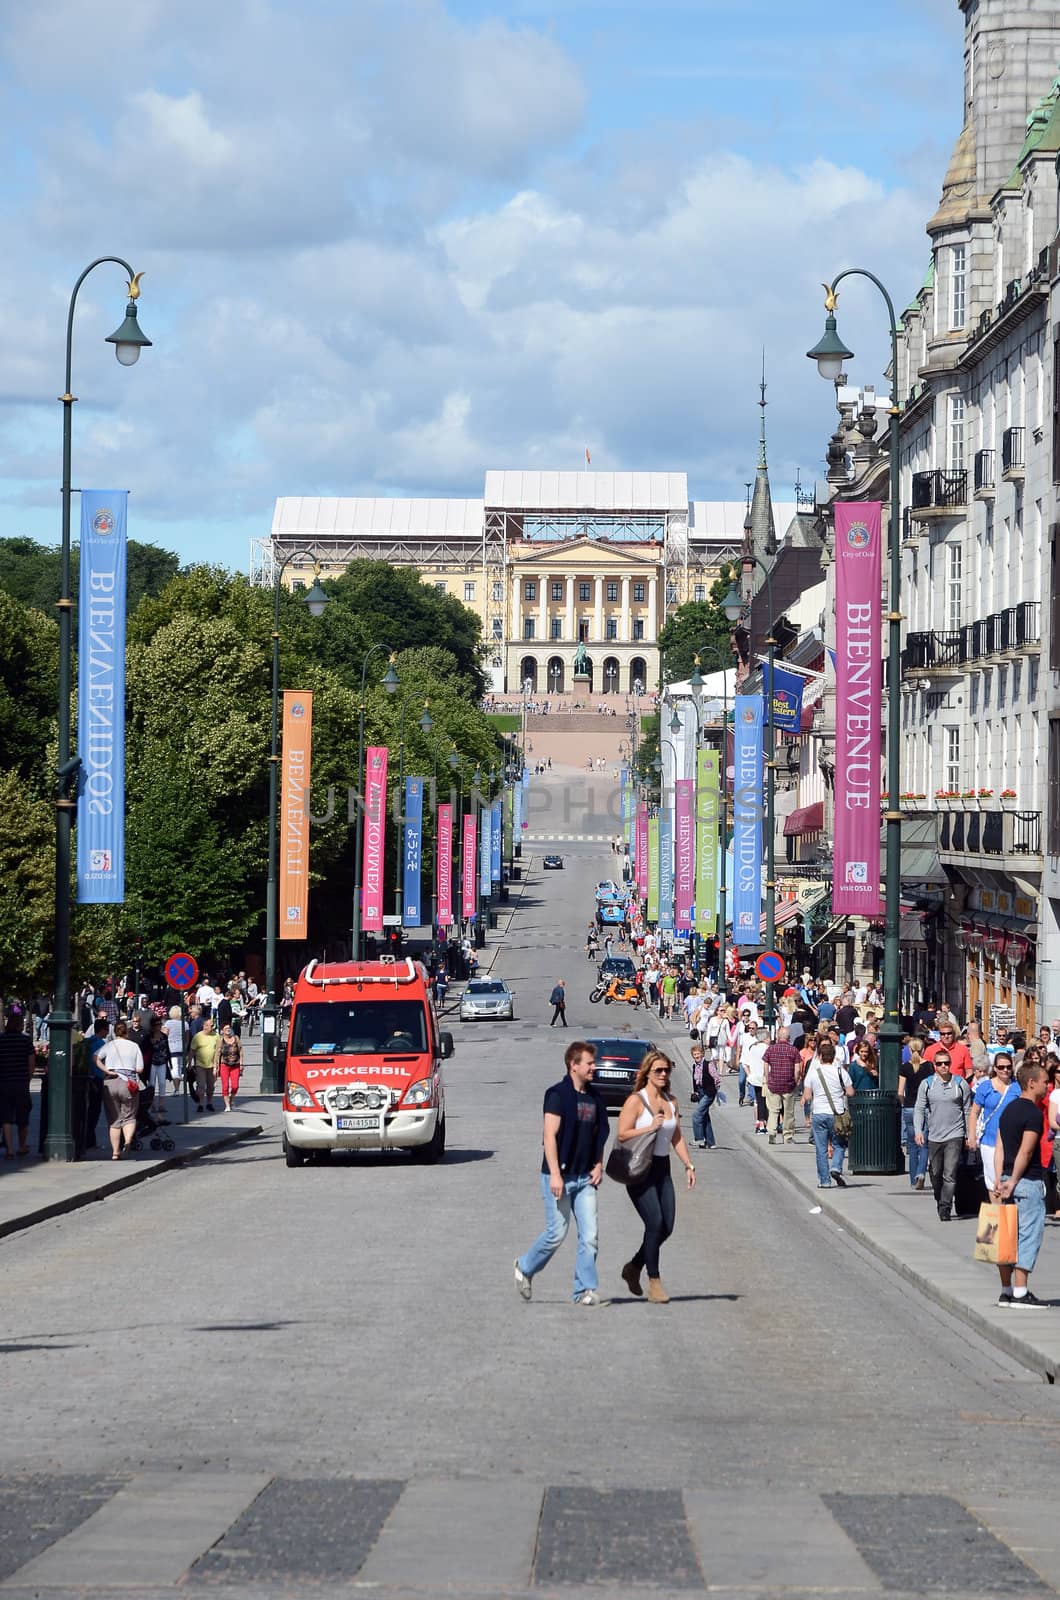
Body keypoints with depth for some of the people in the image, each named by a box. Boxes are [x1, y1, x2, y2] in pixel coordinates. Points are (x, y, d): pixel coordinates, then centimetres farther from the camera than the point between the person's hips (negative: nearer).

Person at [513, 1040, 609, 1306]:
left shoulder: (594, 1098, 12)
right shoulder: (558, 1095, -10)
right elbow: (550, 1135, -14)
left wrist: (598, 1165, 8)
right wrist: (555, 1174, -20)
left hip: (584, 1177, 6)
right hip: (560, 1176, -6)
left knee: (590, 1234, -2)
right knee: (557, 1233, -3)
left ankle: (586, 1291, 0)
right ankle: (525, 1268, 21)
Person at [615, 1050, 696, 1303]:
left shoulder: (671, 1102, 13)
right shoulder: (636, 1101, -8)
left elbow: (677, 1138, 18)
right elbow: (622, 1135, -14)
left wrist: (688, 1165, 10)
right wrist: (650, 1127, -20)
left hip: (662, 1168, 7)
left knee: (667, 1227, 2)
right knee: (655, 1224, -12)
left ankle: (634, 1267, 23)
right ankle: (654, 1282, -3)